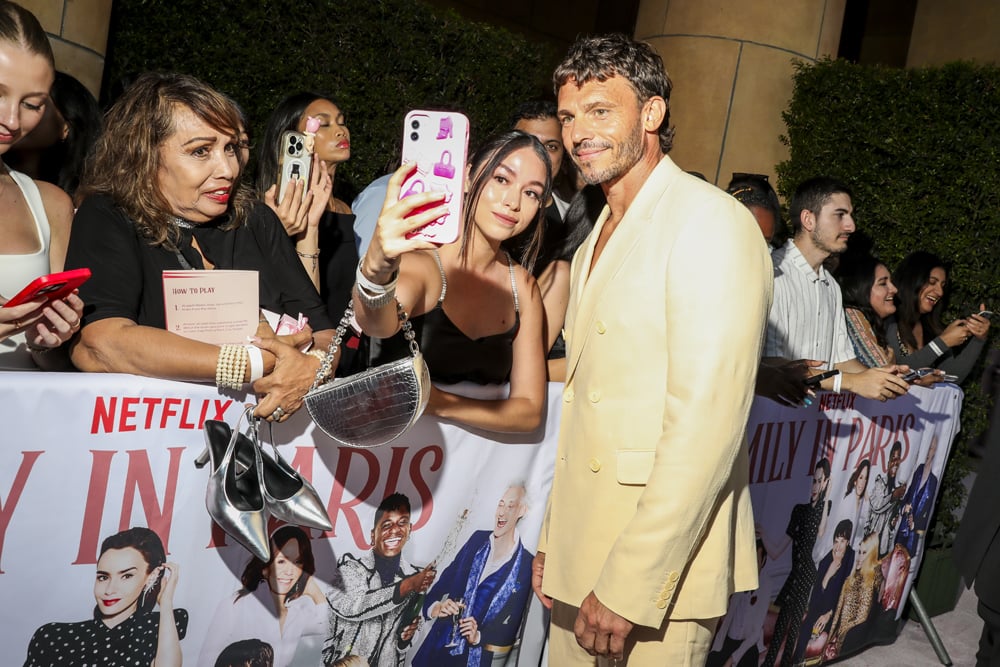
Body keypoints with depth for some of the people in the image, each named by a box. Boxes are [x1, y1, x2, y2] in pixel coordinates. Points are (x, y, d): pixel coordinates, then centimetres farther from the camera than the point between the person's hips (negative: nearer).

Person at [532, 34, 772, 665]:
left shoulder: (712, 222, -13)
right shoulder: (596, 244, 16)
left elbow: (708, 422, -21)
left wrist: (630, 585, -21)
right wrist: (554, 538, 13)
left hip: (659, 567, -8)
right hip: (581, 554, 8)